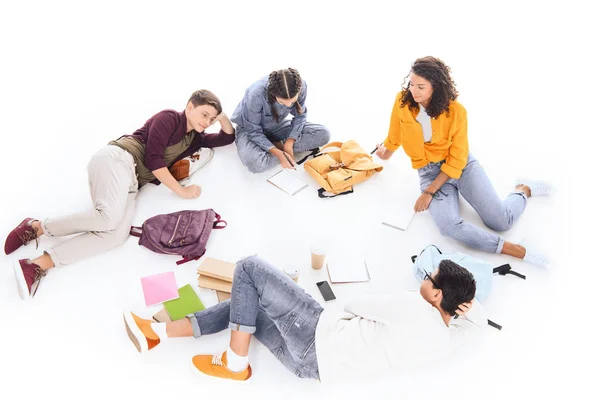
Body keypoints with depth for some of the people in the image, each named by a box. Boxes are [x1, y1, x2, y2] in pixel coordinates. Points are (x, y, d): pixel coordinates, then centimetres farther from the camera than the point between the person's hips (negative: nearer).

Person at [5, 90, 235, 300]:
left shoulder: (194, 138, 22)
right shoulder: (168, 118, -1)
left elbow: (229, 137, 32)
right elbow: (153, 160, -10)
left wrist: (222, 116, 13)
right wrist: (181, 191, -7)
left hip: (131, 182, 7)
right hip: (117, 158, -7)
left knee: (117, 234, -22)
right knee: (110, 216, -35)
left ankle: (38, 265, -21)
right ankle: (37, 227, -12)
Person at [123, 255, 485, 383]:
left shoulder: (417, 308, -16)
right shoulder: (447, 340, 6)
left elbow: (358, 307, -3)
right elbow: (478, 315, 26)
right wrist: (467, 301, 9)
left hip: (321, 338, -9)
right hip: (315, 363, 9)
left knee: (250, 268, -5)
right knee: (243, 307, 17)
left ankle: (235, 363, 1)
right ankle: (157, 333, 19)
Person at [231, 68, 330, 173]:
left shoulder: (301, 86, -24)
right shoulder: (256, 95, -36)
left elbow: (299, 116, -7)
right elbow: (253, 131, -23)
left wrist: (289, 143, -21)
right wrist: (278, 153, -31)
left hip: (276, 126, 4)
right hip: (251, 129, -4)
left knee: (323, 134, -15)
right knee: (255, 163, -37)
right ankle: (280, 147, -9)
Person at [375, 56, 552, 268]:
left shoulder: (456, 111, -17)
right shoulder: (402, 102, -11)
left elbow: (457, 160, -14)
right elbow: (394, 136, 11)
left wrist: (429, 192, -18)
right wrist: (386, 152, 29)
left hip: (461, 165, -1)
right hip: (430, 172, 1)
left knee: (501, 221, -13)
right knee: (449, 225, -29)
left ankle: (523, 190, 20)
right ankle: (515, 249, -21)